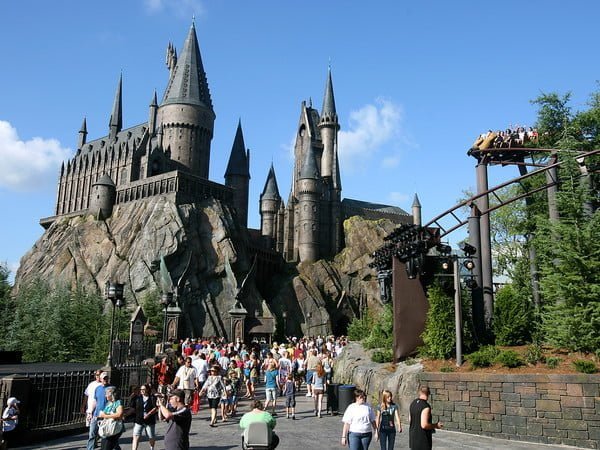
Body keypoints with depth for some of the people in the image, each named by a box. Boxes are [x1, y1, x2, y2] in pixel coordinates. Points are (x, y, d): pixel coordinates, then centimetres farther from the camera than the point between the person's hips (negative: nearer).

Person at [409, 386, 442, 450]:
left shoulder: (413, 403, 5)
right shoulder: (426, 407, -21)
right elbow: (424, 425, -25)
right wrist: (436, 426, -11)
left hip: (413, 435, 8)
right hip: (422, 439, -8)